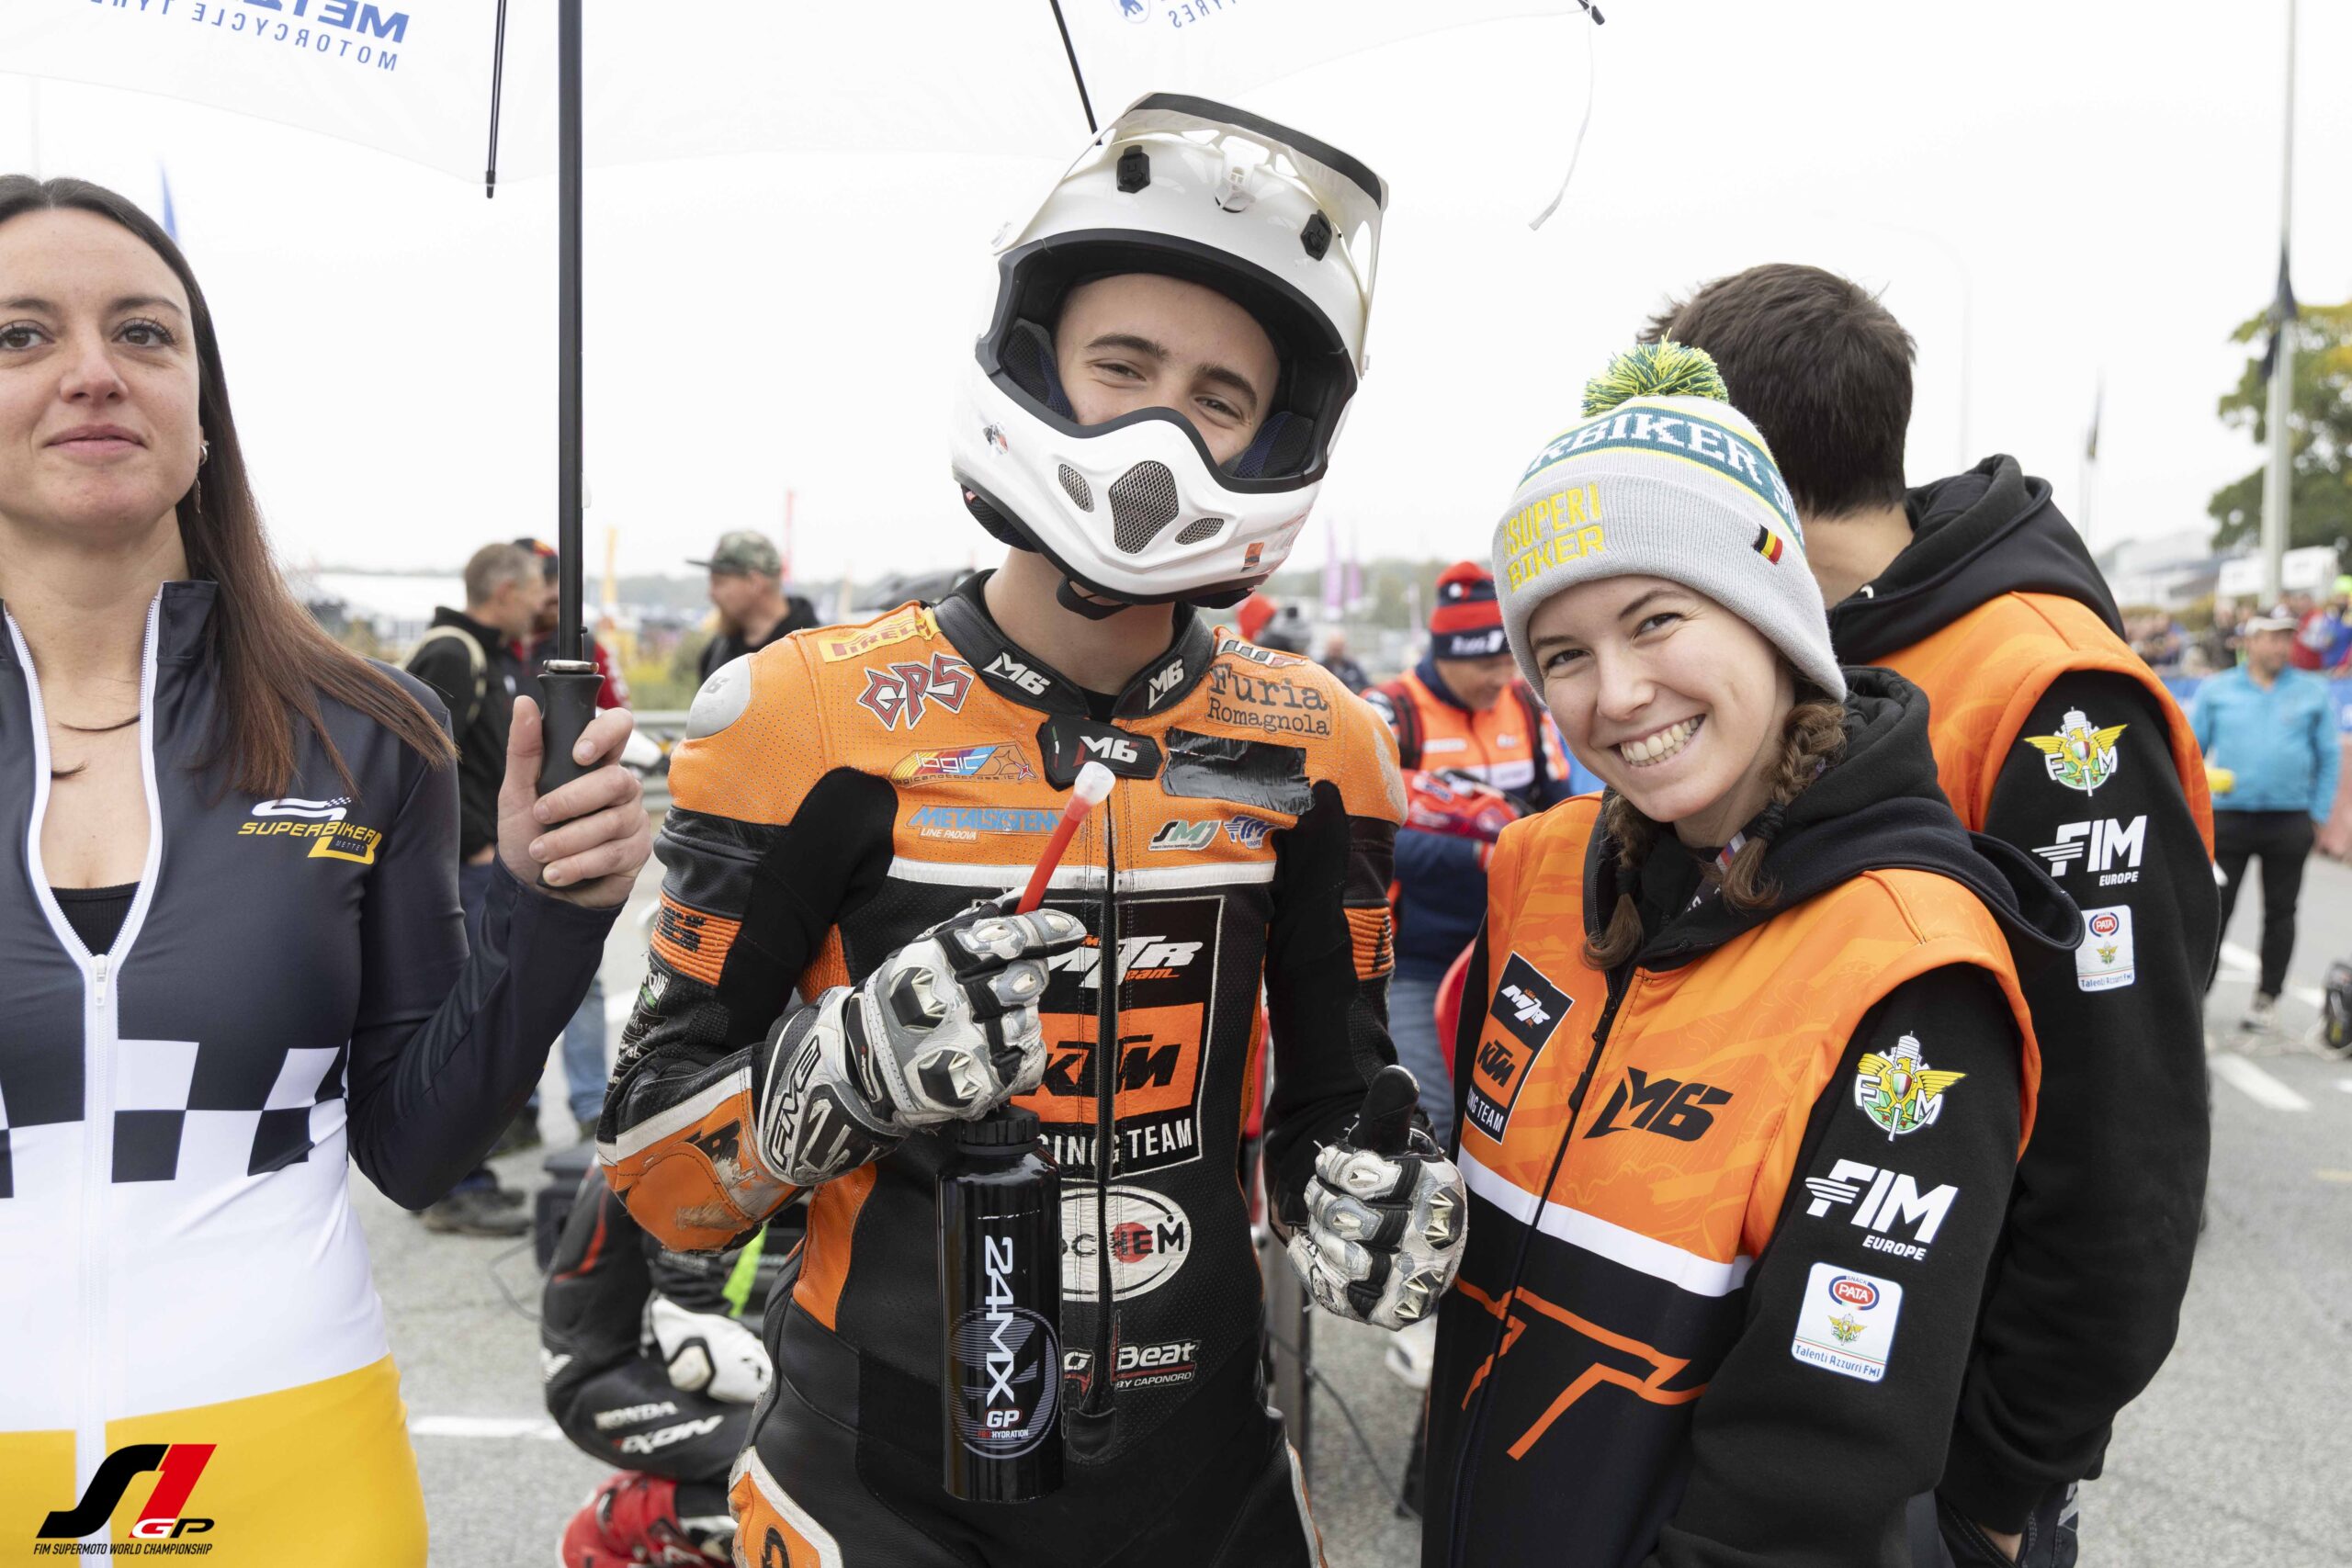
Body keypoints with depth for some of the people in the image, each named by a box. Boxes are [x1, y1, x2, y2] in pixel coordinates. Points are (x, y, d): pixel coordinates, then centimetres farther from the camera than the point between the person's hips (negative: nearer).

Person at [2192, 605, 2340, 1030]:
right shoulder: (2217, 690, 4)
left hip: (2290, 821, 1)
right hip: (2228, 817, -1)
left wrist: (2318, 814, 4)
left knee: (2280, 912, 7)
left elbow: (2329, 757, 8)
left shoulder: (2313, 692, 5)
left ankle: (2267, 997, 17)